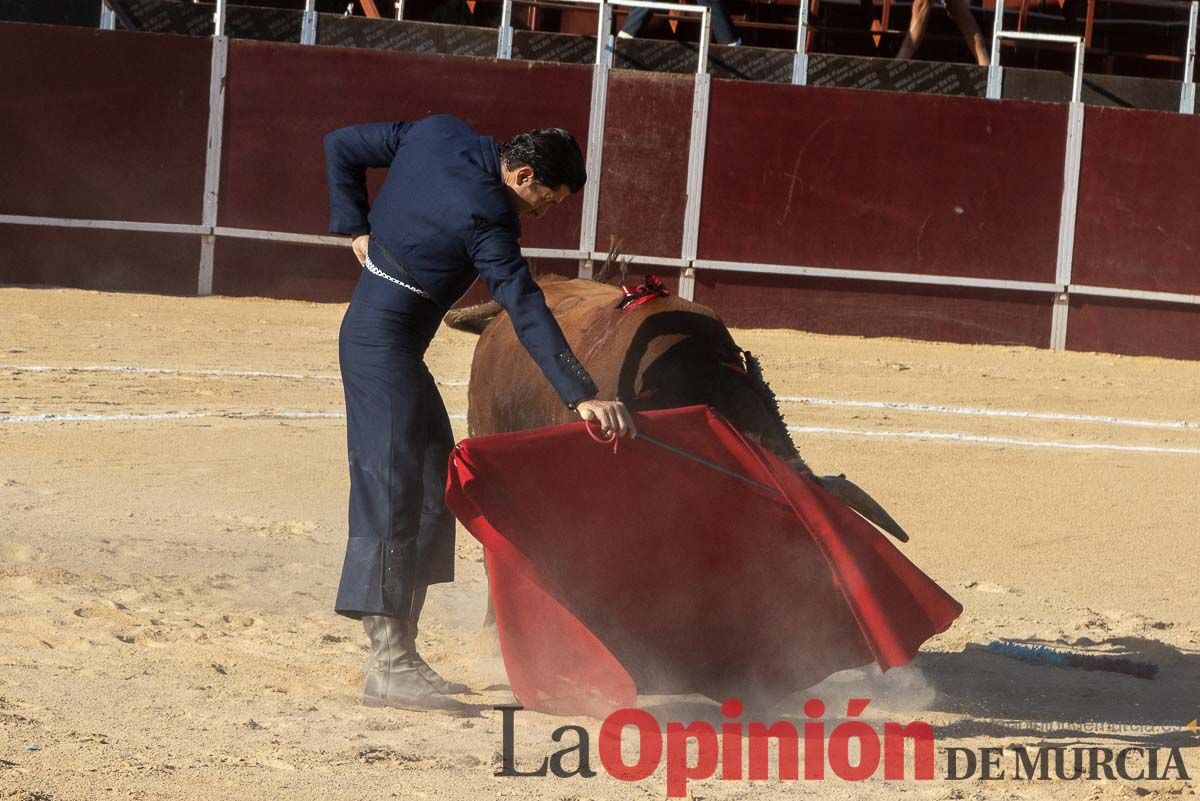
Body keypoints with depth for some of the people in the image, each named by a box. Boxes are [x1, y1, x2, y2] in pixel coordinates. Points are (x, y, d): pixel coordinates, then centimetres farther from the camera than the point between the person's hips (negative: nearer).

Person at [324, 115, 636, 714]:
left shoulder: (437, 133, 2)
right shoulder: (484, 216, -21)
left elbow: (341, 147, 12)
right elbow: (527, 314, -27)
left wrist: (358, 229, 12)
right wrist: (581, 396, -30)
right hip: (385, 344, -10)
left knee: (432, 490, 12)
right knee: (391, 489, -14)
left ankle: (400, 648, 15)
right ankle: (388, 666, -20)